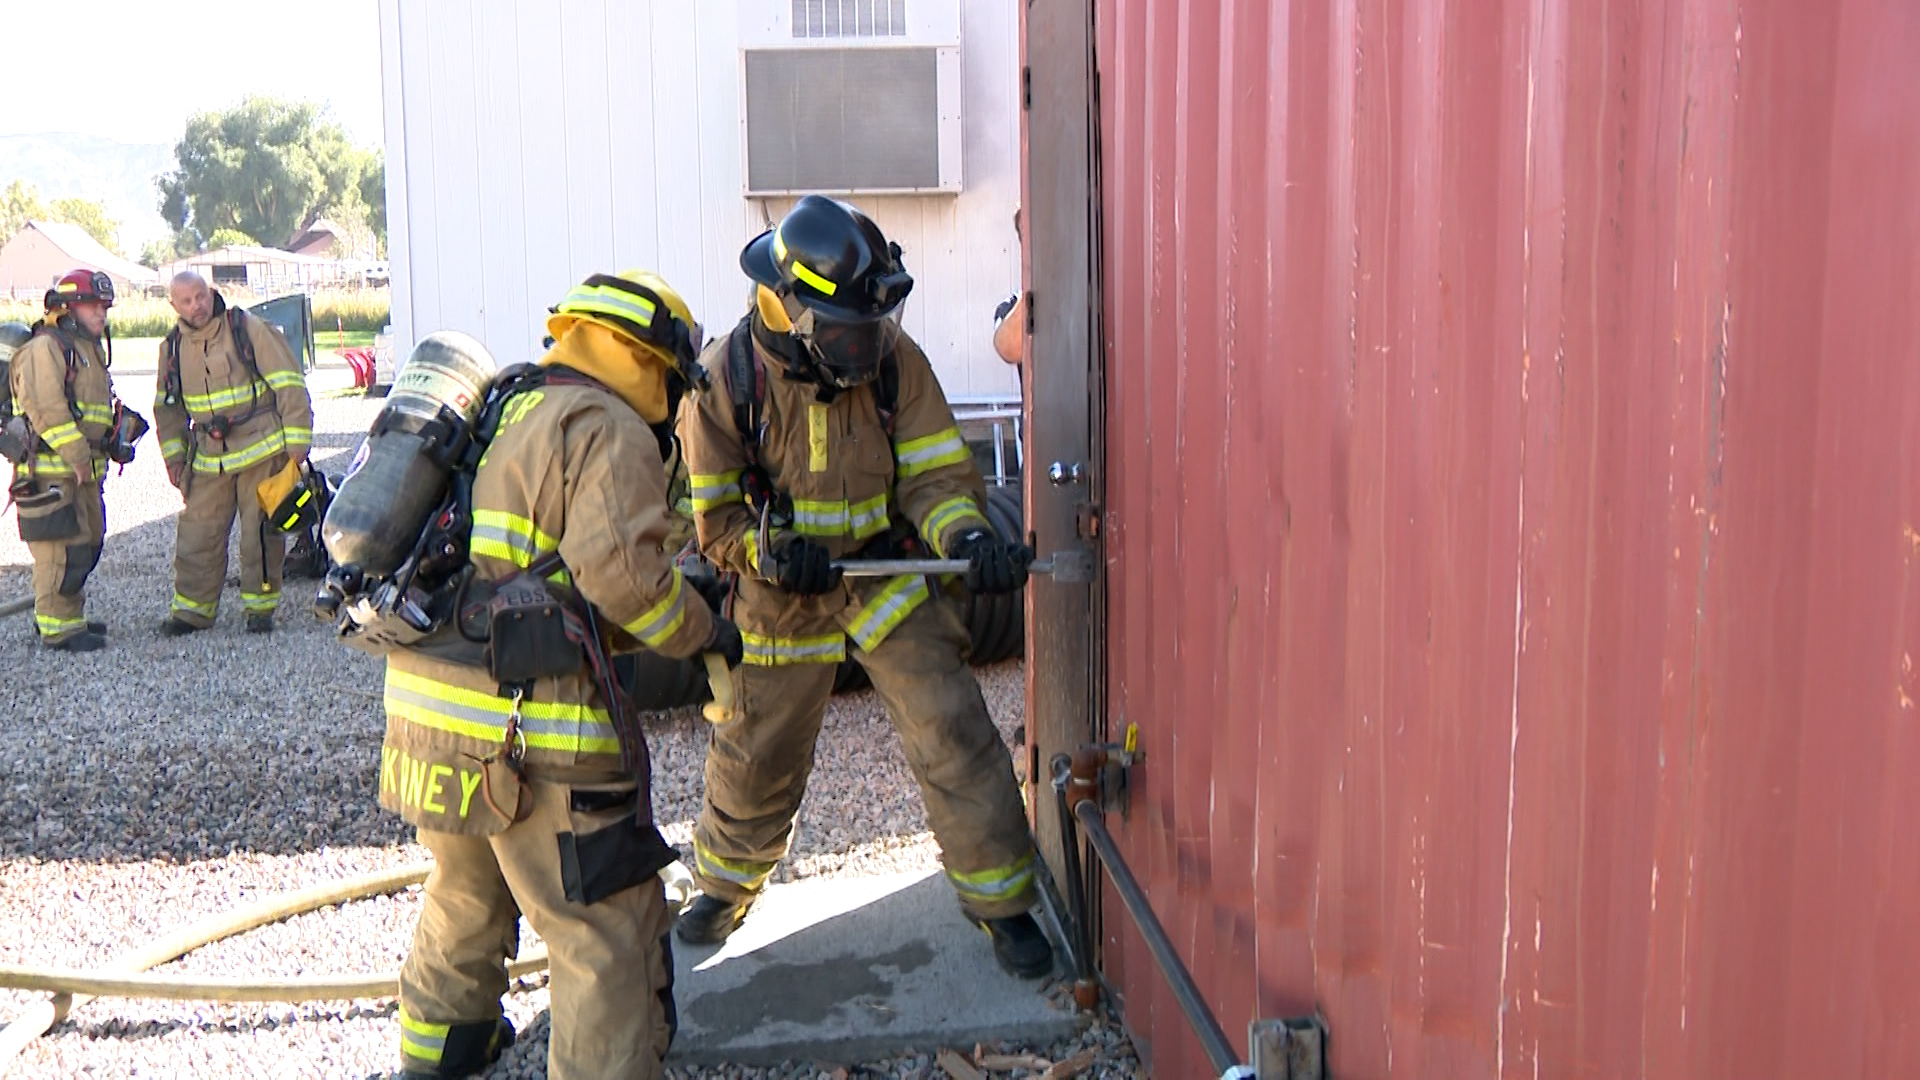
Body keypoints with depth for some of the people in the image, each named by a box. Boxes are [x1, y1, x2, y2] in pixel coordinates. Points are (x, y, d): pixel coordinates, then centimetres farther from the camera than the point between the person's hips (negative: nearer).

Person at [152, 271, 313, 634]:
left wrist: (296, 443, -10)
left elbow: (289, 384, -6)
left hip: (261, 451, -4)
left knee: (261, 534, 1)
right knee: (197, 534, 3)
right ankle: (192, 607, 15)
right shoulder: (173, 347, 9)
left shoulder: (249, 329, -5)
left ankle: (260, 606, 13)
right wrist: (174, 457, 14)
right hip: (209, 460, 4)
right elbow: (167, 407, 20)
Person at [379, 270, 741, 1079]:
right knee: (608, 937, 0)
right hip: (528, 737, -9)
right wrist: (701, 631, -5)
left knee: (467, 891, 31)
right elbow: (617, 566, -21)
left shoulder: (504, 418, 20)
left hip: (426, 706, 9)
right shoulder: (609, 431, -7)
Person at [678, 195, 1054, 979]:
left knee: (953, 733, -6)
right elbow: (714, 516, -7)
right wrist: (770, 552, -26)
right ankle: (725, 885, 41)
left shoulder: (894, 360, -12)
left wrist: (966, 537, -30)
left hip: (889, 578, 1)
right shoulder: (726, 382, -15)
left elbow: (934, 475, -10)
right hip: (782, 598, 0)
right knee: (756, 759, 13)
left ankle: (1002, 901, 11)